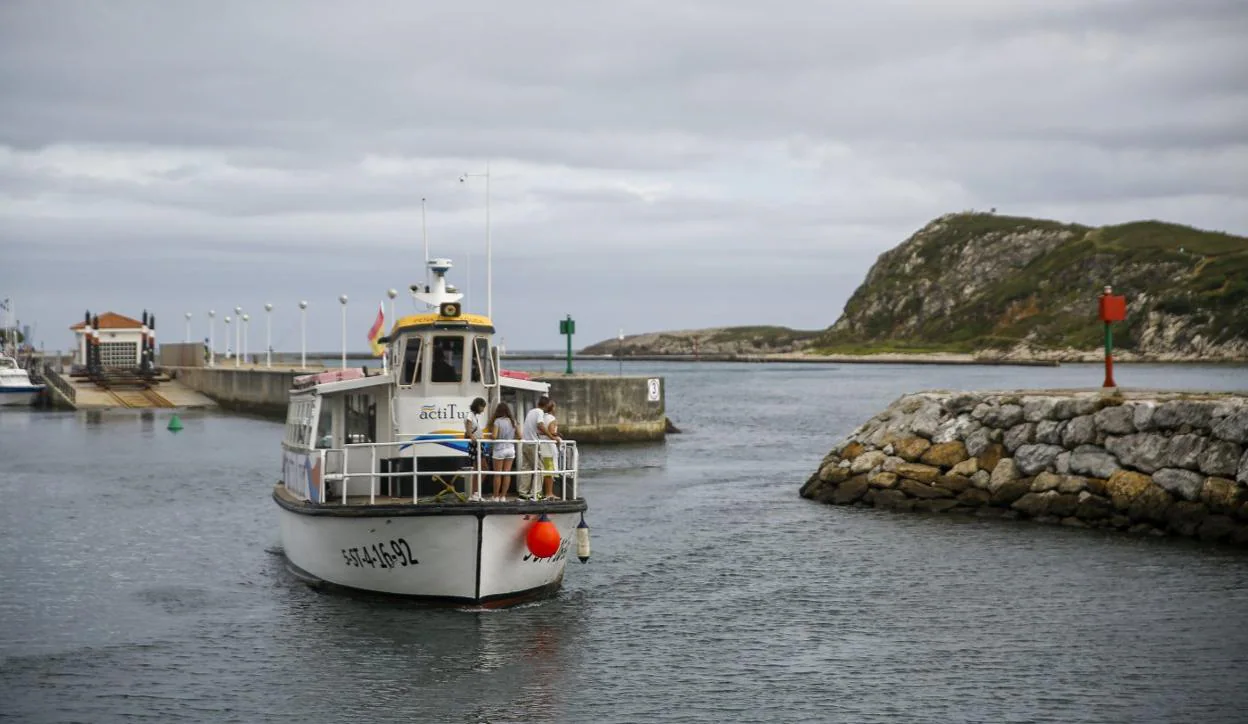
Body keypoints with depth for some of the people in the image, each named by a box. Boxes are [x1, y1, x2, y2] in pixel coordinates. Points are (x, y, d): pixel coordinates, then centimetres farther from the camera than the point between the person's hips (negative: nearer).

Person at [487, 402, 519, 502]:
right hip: (510, 449, 4)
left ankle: (496, 496, 8)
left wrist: (489, 434, 1)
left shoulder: (497, 421, -11)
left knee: (497, 474, 4)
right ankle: (503, 496, 6)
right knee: (507, 474, 5)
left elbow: (494, 436, -20)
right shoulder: (513, 421, 3)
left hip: (499, 449, -4)